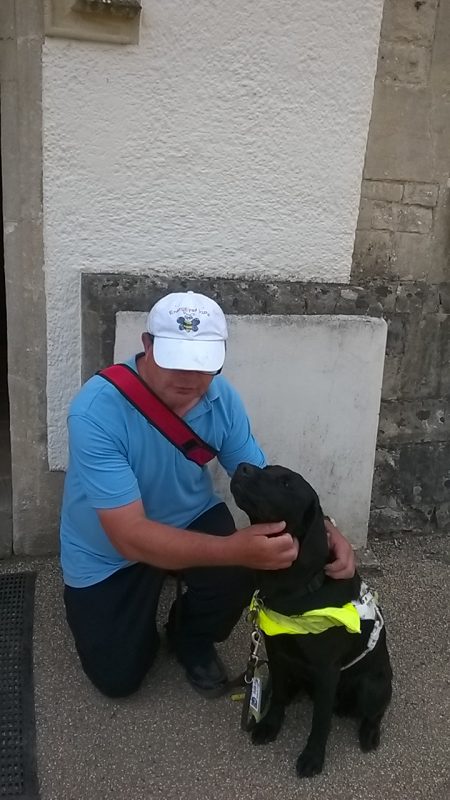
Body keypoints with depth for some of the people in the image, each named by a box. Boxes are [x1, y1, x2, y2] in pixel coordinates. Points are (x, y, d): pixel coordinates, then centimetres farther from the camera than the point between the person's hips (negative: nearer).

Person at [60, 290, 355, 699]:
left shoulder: (221, 397, -20)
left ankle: (193, 638, 9)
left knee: (243, 569, -26)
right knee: (118, 678, 0)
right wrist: (236, 549, -49)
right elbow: (130, 536, -37)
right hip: (107, 553, -2)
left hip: (189, 519, 3)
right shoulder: (96, 411, -35)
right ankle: (142, 618, 33)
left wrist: (320, 528, -31)